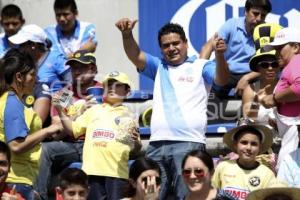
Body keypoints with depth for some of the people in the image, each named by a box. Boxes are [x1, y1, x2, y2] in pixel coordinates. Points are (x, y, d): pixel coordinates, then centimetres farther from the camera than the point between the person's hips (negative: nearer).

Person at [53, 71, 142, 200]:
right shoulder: (94, 110, 18)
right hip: (93, 170, 2)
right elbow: (73, 129, 17)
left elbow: (136, 149, 7)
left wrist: (135, 141, -16)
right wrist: (60, 110, 7)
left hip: (116, 171, -2)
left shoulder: (127, 115, 10)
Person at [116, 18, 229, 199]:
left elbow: (221, 80, -7)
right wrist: (127, 35, -13)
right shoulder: (159, 67, 22)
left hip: (189, 144, -4)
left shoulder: (200, 66, 10)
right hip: (157, 145, 4)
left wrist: (219, 55, -27)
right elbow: (135, 56, 8)